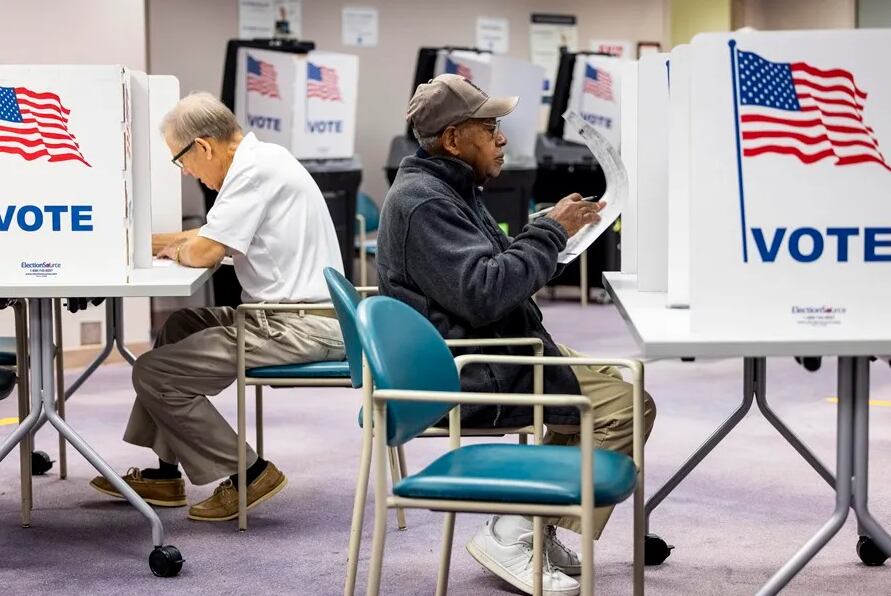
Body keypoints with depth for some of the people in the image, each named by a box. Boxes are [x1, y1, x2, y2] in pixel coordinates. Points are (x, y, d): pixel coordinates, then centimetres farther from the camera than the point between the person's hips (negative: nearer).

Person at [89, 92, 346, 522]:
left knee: (152, 373, -7)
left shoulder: (255, 170, -17)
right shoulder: (262, 159, 15)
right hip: (295, 315, 11)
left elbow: (205, 252, -20)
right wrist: (147, 241, 16)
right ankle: (165, 474, 26)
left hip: (298, 327, -11)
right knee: (179, 327, 25)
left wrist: (177, 250, 2)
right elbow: (218, 235, 24)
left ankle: (247, 474, 0)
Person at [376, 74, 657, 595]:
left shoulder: (449, 189, 16)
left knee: (611, 384, 15)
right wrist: (551, 232, -19)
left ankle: (535, 525, 13)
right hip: (469, 375, -11)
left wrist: (557, 236, 6)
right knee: (624, 406, -16)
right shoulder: (423, 201, -18)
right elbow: (482, 293, -27)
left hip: (493, 351, 11)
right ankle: (514, 535, -10)